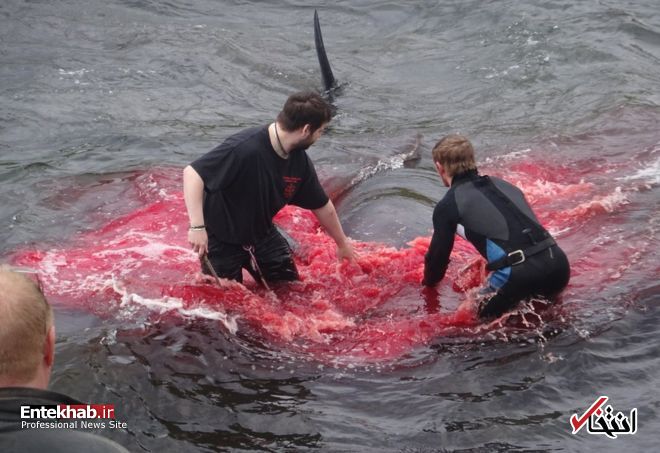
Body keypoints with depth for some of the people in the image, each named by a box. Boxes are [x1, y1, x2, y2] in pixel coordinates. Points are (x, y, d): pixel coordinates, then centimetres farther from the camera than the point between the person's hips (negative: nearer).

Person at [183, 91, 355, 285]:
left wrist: (343, 244, 18)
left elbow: (323, 207, 5)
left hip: (262, 235, 6)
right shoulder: (244, 148, -33)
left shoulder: (300, 161, -10)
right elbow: (192, 173, -34)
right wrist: (197, 226, -41)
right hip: (222, 239, -6)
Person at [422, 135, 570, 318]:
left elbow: (439, 253, 16)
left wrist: (429, 282, 38)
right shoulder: (503, 184, 23)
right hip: (559, 262, 6)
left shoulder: (447, 205, 6)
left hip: (521, 274, -6)